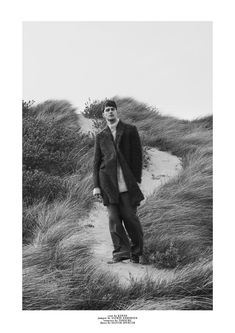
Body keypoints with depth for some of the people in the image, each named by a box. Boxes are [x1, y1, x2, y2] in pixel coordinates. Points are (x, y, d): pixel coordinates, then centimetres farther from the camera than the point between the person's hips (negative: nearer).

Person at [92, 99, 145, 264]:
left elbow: (138, 155, 5)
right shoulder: (100, 136, 15)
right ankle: (121, 252, 2)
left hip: (127, 182, -2)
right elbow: (97, 162, 14)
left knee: (129, 216, -2)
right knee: (114, 219, -3)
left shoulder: (130, 130, 8)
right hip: (108, 182, 2)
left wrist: (137, 180, -3)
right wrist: (96, 185, 5)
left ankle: (137, 252, 16)